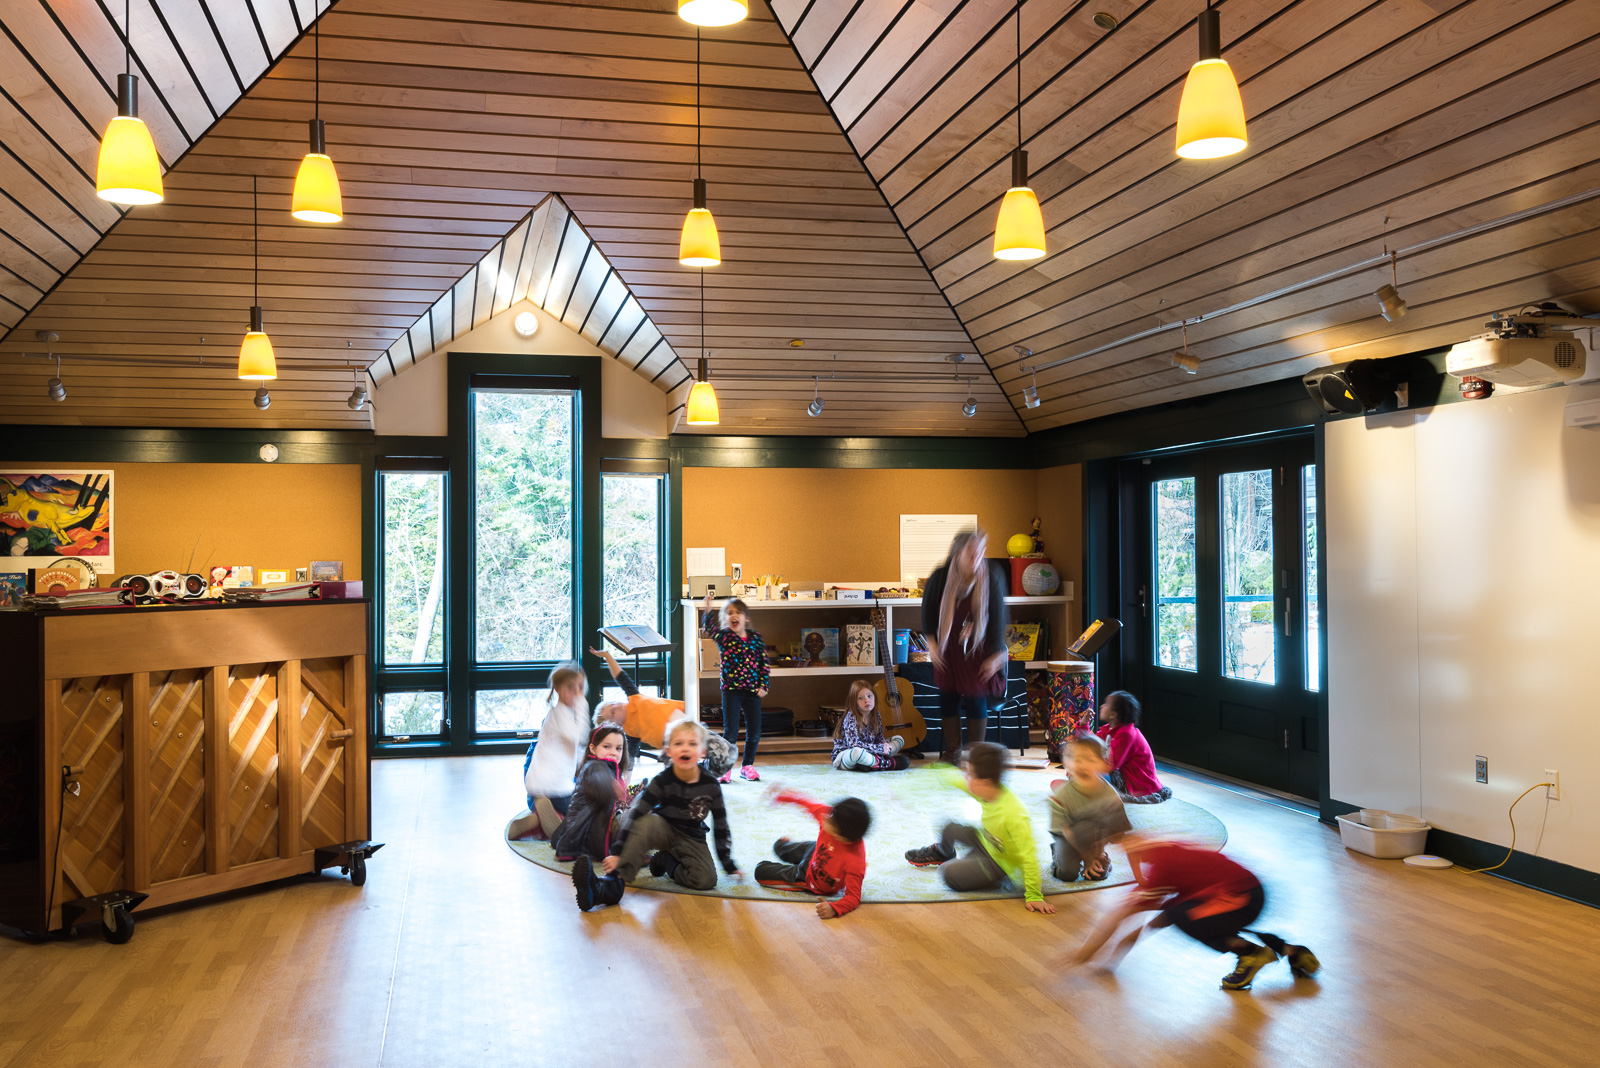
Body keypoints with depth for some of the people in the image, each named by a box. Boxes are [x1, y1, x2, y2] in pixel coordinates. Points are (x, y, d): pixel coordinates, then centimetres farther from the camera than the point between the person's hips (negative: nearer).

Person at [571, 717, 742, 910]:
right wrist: (618, 852, -29)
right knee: (647, 822, -36)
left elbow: (721, 827, -3)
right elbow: (636, 815, -22)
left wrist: (729, 864, 0)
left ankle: (666, 862, 3)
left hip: (692, 839, 2)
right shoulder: (662, 782, -18)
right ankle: (614, 882, -40)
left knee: (706, 880, -25)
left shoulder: (710, 785, -13)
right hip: (664, 831, -2)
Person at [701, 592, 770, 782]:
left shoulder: (756, 638, 6)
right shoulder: (724, 636, -1)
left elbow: (764, 664, 9)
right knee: (730, 732, -4)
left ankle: (747, 766, 23)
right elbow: (709, 630, -21)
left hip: (752, 691, 3)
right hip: (731, 690, -3)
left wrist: (764, 685, 1)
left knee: (754, 732, 6)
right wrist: (708, 611, -35)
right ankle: (725, 768, 10)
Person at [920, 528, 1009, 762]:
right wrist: (931, 642, -1)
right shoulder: (940, 577, -10)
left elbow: (998, 619, -6)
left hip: (978, 649, -1)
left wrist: (995, 655, -6)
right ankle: (952, 751, 20)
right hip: (948, 649, 1)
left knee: (976, 699, -2)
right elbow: (928, 609, 3)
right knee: (948, 698, 4)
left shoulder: (992, 580, -12)